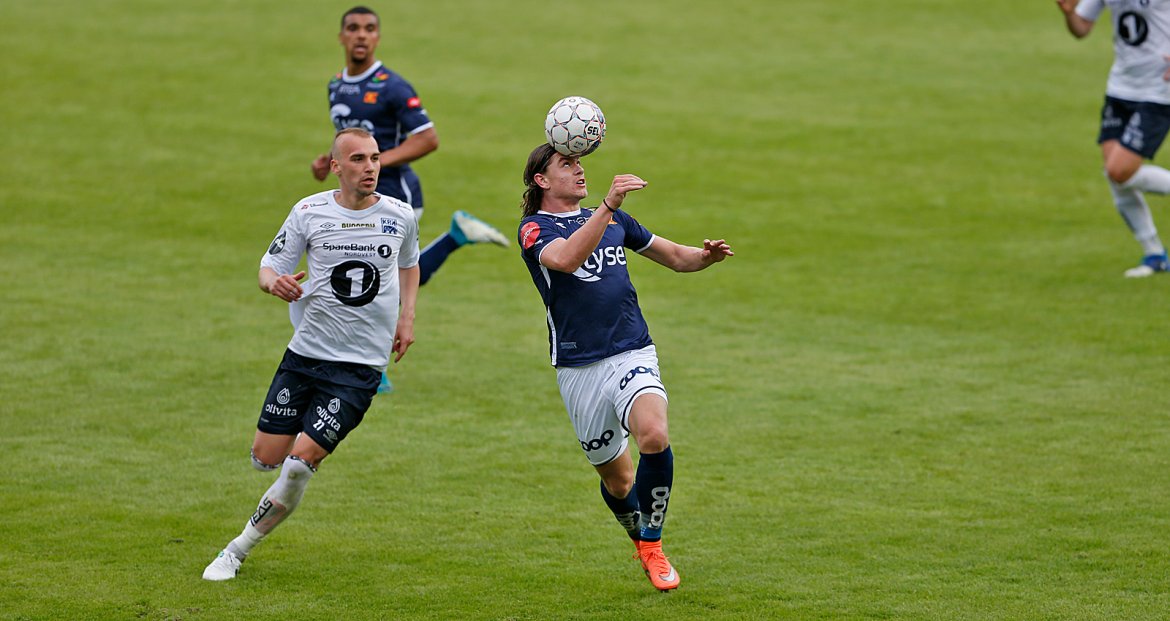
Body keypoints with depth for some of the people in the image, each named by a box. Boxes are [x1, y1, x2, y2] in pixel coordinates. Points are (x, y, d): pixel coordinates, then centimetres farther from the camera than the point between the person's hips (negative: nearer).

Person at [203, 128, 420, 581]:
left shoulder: (399, 216, 0)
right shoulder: (309, 212, -3)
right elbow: (270, 265, 3)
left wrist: (406, 317, 11)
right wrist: (275, 282, -21)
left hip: (361, 366, -1)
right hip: (305, 352, 2)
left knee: (299, 462, -13)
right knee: (266, 457, 2)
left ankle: (239, 549, 3)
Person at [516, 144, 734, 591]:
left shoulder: (613, 218, 16)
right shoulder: (534, 230, -2)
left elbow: (672, 255, 25)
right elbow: (566, 258, -25)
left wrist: (706, 256, 2)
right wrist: (608, 205, -34)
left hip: (633, 356, 2)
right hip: (578, 367, -2)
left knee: (654, 436, -27)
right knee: (617, 477, 7)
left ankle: (653, 544, -10)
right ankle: (642, 544, 37)